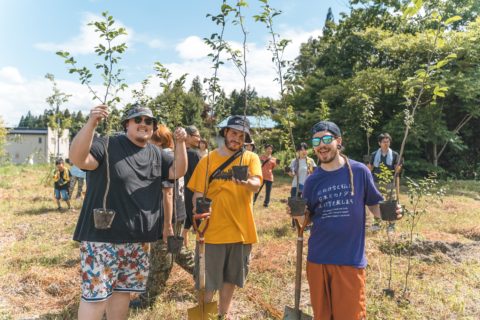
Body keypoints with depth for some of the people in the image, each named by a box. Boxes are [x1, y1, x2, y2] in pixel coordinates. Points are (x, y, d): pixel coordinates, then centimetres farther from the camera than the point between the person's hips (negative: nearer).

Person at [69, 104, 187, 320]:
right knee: (96, 293, -1)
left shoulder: (156, 154, 11)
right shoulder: (107, 146, -9)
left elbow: (178, 172, 10)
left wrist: (180, 143, -5)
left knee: (123, 289, 18)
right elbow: (77, 159, -24)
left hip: (138, 239, 6)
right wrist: (91, 123, -36)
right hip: (103, 236, -6)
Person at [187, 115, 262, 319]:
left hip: (240, 230, 2)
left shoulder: (251, 158, 1)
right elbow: (198, 193, -2)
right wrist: (199, 210, -23)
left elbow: (256, 185, -17)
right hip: (213, 230, -2)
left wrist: (246, 181, -40)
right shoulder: (208, 160, -1)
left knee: (231, 278, 18)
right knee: (207, 281, 6)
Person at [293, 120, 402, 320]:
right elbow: (306, 220, 5)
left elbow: (375, 206, 3)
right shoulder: (313, 181, 1)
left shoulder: (359, 171, -5)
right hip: (318, 259, 3)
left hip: (351, 259, -2)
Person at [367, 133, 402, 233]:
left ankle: (391, 225, 11)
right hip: (377, 183, 1)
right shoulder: (374, 155, 3)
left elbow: (396, 170, 0)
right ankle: (376, 223, 19)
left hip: (389, 183, -1)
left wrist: (398, 168, -20)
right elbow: (369, 168, 6)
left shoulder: (394, 155, 1)